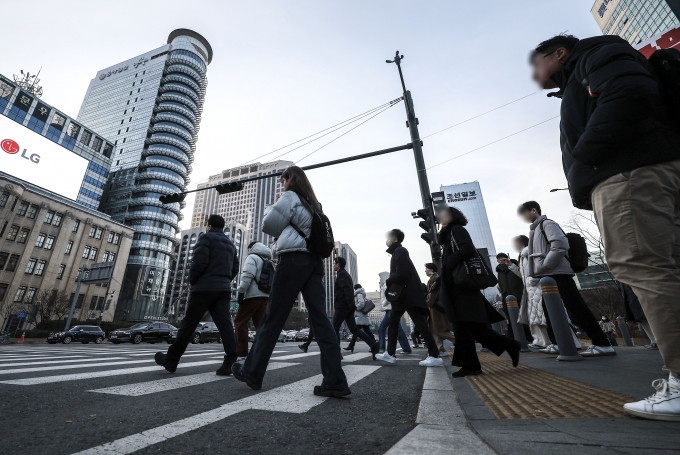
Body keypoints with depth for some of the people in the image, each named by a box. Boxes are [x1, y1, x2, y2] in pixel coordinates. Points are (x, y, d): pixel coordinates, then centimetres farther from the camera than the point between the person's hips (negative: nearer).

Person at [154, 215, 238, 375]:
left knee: (188, 324, 6)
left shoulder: (206, 237, 1)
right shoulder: (230, 244, 21)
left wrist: (191, 280, 1)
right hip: (224, 289, 6)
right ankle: (231, 362, -13)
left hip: (204, 288, -5)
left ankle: (171, 360, 19)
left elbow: (200, 262, -13)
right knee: (225, 325, -4)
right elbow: (235, 268, 17)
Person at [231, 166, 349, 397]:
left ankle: (252, 372, 16)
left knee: (273, 317, 2)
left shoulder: (289, 197, 4)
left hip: (294, 259, -7)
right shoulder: (312, 204, 26)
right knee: (320, 318, -2)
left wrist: (269, 209, 20)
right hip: (315, 261, 7)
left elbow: (269, 225, 3)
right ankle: (335, 381, -6)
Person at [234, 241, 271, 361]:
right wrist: (269, 293, 19)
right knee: (260, 323, 9)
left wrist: (241, 292, -14)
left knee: (240, 322, -1)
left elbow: (247, 275, -15)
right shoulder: (267, 261, 24)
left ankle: (241, 353, -3)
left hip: (253, 295, -8)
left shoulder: (252, 257, -1)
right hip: (265, 296, 8)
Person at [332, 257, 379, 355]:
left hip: (342, 306, -9)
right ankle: (373, 344, -3)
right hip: (347, 307, 9)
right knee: (354, 329, 6)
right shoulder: (345, 274, 22)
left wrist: (351, 305, -26)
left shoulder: (341, 274, -8)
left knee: (334, 329, -1)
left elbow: (347, 290, -20)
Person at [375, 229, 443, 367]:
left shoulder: (400, 251, -11)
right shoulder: (397, 252, 19)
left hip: (409, 294, -11)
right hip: (402, 294, 11)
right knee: (392, 322, 12)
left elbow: (402, 273, -23)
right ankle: (390, 354, 19)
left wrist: (388, 281, -9)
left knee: (420, 324, -6)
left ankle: (435, 356, 0)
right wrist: (390, 282, 3)